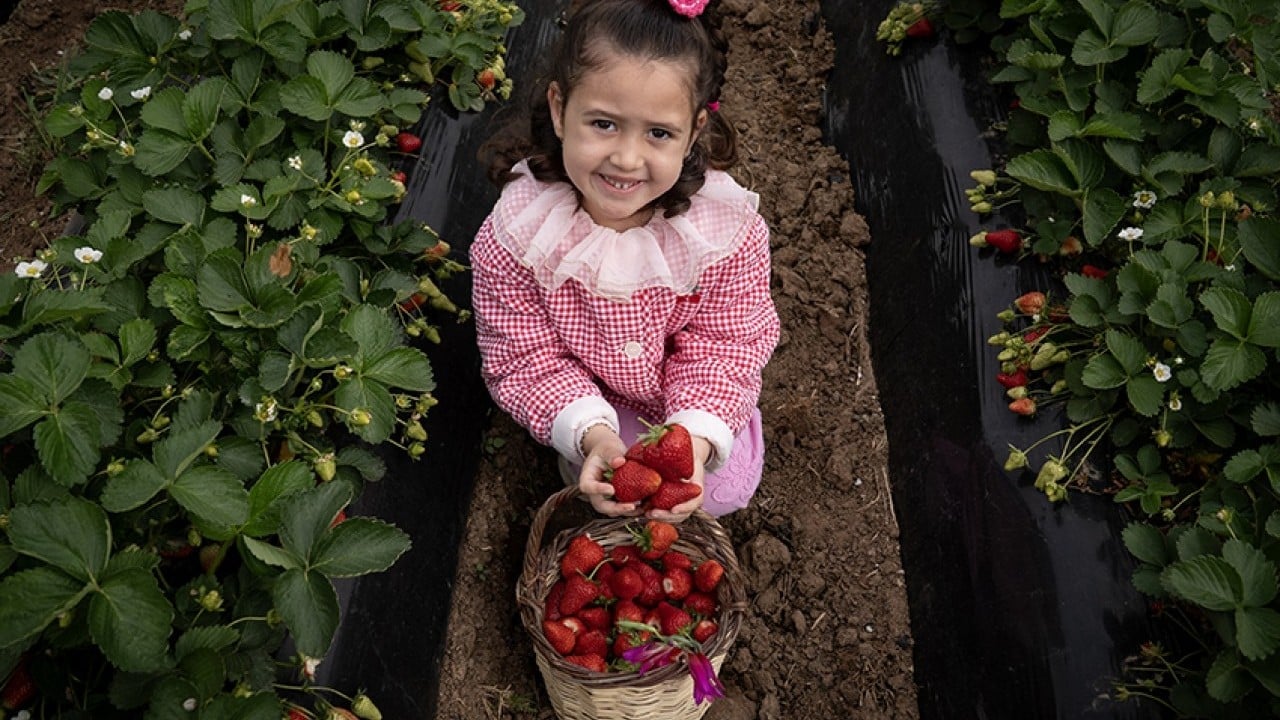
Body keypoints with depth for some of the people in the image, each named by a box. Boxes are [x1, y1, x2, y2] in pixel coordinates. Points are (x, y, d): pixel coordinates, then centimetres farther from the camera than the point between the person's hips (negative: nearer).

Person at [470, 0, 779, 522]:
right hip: (584, 401, -1)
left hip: (690, 403, 2)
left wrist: (696, 438, -37)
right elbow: (524, 360, -22)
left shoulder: (729, 230, -28)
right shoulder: (514, 237, -30)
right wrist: (591, 435, -38)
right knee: (616, 489, -13)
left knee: (724, 490, 1)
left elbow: (726, 346, -20)